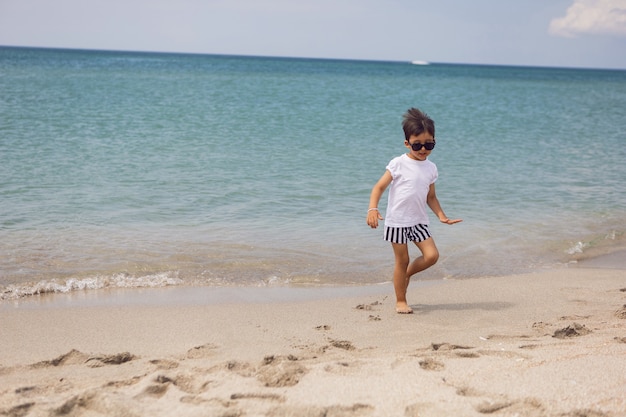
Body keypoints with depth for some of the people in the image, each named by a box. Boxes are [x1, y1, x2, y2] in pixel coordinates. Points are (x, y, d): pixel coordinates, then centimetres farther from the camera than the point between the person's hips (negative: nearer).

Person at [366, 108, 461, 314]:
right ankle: (400, 302, 16)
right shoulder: (398, 164, -9)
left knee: (432, 255, -8)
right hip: (397, 221, -4)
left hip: (419, 221, 4)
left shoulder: (431, 168, 6)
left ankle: (408, 273, 22)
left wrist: (441, 215, 6)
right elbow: (379, 187, -11)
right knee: (402, 260, 2)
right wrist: (372, 209, -25)